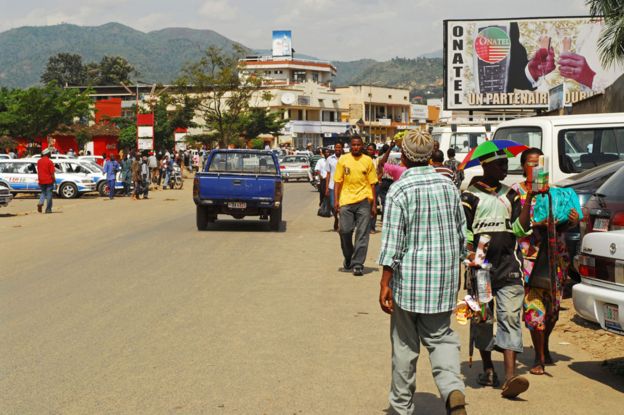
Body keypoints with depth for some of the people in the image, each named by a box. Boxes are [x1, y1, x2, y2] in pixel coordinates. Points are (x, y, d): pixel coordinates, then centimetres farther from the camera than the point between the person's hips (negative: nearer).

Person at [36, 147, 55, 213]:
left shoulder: (39, 161, 5)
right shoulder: (49, 162, -12)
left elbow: (38, 171, 12)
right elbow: (52, 173, -13)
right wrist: (54, 180, -2)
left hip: (41, 181, 5)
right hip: (49, 181, -5)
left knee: (43, 193, 20)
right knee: (49, 194, 3)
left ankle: (40, 203, -6)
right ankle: (48, 209, 5)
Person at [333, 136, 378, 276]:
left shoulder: (368, 161, 4)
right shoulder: (343, 160, 5)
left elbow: (372, 184, 6)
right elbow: (338, 181, 7)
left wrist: (374, 204, 3)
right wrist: (336, 200, -1)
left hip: (363, 201, -1)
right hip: (346, 201, 1)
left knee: (362, 233, -2)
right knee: (345, 231, 0)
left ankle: (358, 264, 1)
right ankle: (348, 257, 25)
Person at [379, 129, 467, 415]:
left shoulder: (399, 191, -12)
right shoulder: (448, 186, 6)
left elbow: (392, 243, -15)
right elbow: (462, 234, 14)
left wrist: (385, 285, -10)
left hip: (410, 278, -4)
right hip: (444, 279, 4)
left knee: (405, 345, 8)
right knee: (440, 337, 13)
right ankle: (453, 389, -11)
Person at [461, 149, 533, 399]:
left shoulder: (510, 195, 14)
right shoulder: (470, 196, 2)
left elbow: (521, 228, 5)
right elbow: (462, 231, -2)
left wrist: (528, 199, -4)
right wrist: (472, 255, -17)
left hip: (508, 266, 2)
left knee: (510, 318, -9)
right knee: (482, 320, 7)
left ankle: (510, 377, -17)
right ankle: (488, 369, 24)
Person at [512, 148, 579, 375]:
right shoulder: (516, 192, 0)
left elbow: (563, 224, 16)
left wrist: (573, 220, -7)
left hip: (556, 255, 4)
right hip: (529, 255, -4)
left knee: (553, 306, 9)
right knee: (534, 305, -8)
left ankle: (545, 348, 31)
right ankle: (539, 358, 2)